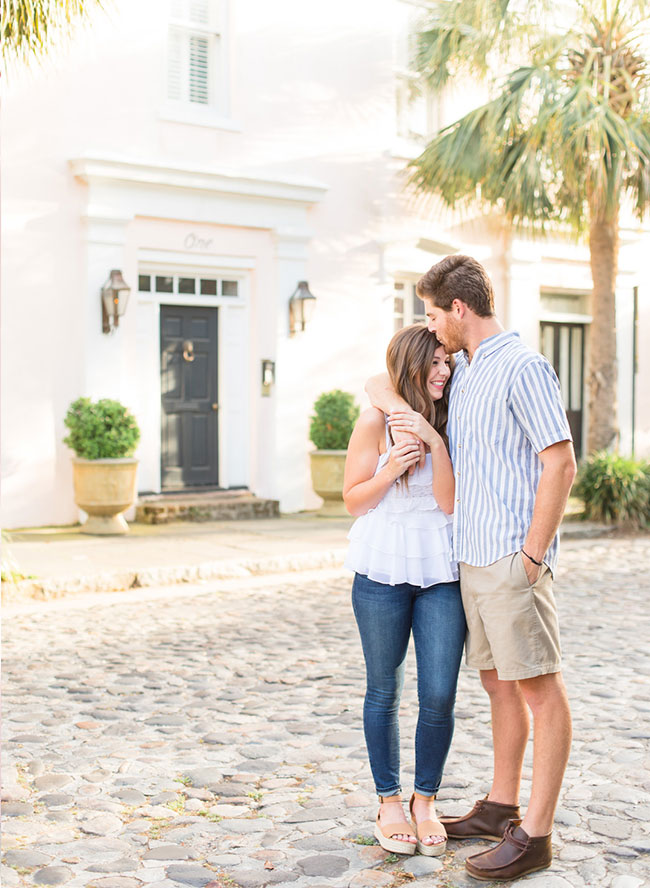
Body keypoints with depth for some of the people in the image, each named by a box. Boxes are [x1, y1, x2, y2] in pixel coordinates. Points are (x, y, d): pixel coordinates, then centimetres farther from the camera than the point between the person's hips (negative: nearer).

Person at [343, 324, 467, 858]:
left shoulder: (449, 424, 7)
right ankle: (389, 802, 25)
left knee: (439, 696, 0)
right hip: (383, 572, -2)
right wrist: (389, 470, -15)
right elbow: (353, 501, 2)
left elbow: (451, 503, -3)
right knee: (384, 692, 8)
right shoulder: (376, 422, 0)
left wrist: (437, 444, -14)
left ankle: (426, 801, 21)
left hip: (442, 572, 2)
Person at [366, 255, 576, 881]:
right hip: (471, 557, 9)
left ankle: (535, 835, 2)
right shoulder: (461, 372, 16)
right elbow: (377, 383, 26)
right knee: (498, 684, 16)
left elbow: (561, 463, -16)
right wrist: (397, 406, 3)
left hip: (513, 558, -9)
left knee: (539, 687, -3)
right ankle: (500, 808, 28)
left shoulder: (522, 367, -12)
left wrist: (534, 554, -17)